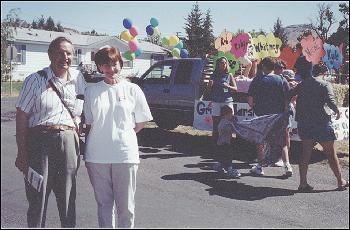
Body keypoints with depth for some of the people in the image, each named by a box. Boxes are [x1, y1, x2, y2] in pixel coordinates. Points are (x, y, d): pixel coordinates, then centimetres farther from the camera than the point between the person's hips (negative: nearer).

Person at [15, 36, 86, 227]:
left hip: (69, 142, 3)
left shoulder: (78, 78, 9)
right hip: (40, 141, -3)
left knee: (68, 197, 11)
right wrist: (22, 153, -8)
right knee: (38, 198, 4)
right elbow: (21, 117, -3)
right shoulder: (35, 80, -1)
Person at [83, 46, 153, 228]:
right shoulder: (91, 91, 5)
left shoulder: (132, 90, 2)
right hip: (97, 156, 2)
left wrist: (121, 136, 3)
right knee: (104, 203, 13)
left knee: (126, 206, 6)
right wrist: (86, 153, 5)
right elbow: (88, 124, 8)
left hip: (125, 155, -1)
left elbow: (141, 122, 8)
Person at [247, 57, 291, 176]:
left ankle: (259, 167, 15)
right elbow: (288, 99, -5)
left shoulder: (257, 80, -5)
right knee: (281, 141, 14)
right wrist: (284, 112, 6)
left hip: (262, 116, -1)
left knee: (260, 141, 11)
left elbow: (250, 99, -6)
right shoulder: (282, 80, -2)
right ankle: (287, 164, 6)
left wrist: (254, 108, 11)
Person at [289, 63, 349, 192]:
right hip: (321, 122, -5)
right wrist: (337, 112, -3)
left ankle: (303, 183, 6)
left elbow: (289, 94, 14)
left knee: (306, 151, 9)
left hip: (303, 121, 5)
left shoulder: (303, 83, 8)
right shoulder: (325, 85, -8)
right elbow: (330, 101, -20)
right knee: (330, 152, 6)